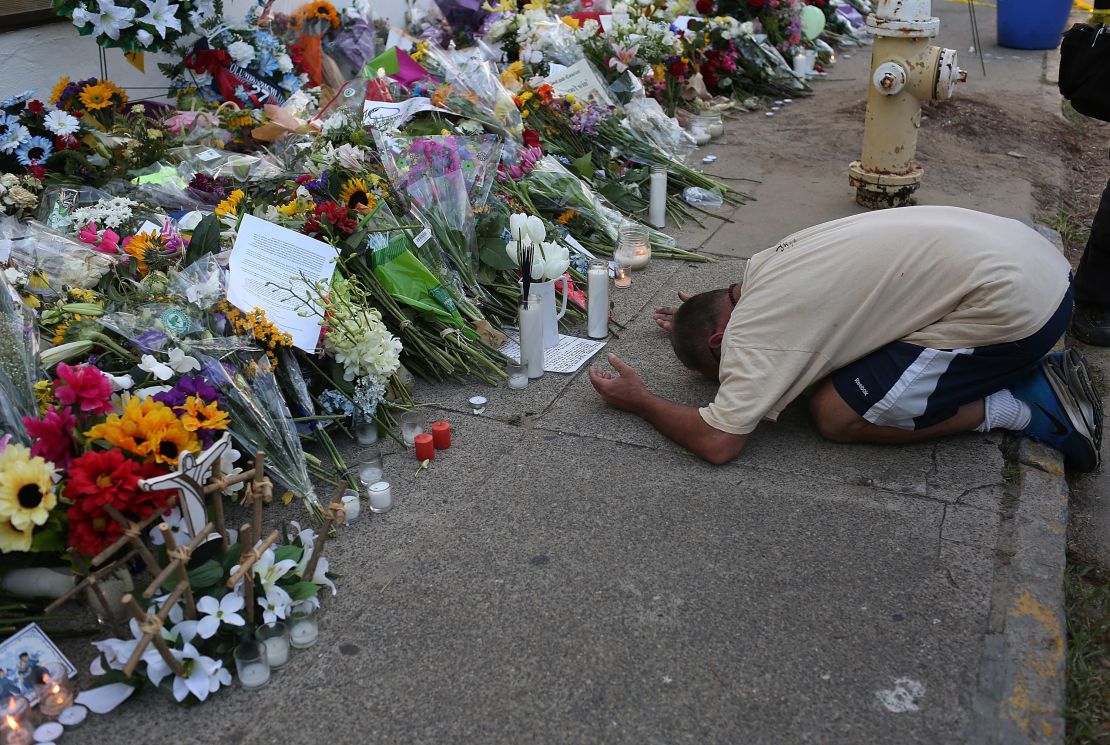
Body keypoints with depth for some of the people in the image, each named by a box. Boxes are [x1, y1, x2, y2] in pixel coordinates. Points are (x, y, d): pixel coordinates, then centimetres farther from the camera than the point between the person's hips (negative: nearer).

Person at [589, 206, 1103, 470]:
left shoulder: (750, 330, -14)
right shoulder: (764, 264, 12)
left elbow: (717, 442, -15)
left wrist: (641, 403, 0)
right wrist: (695, 324, 28)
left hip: (1013, 308, -10)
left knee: (836, 414, -5)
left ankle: (1018, 408, 0)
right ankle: (1031, 377, 14)